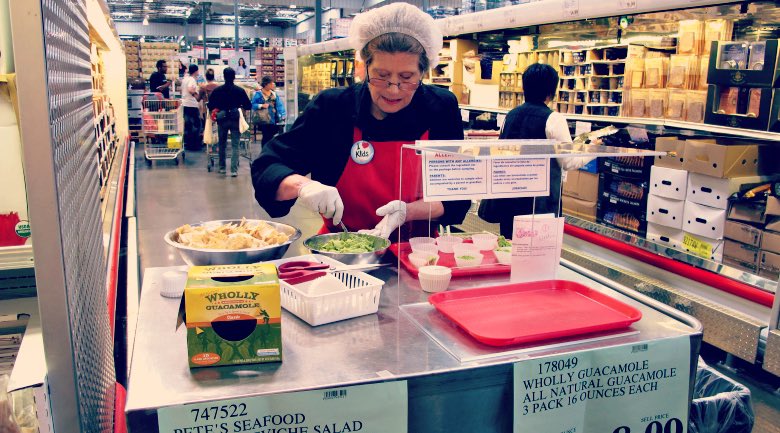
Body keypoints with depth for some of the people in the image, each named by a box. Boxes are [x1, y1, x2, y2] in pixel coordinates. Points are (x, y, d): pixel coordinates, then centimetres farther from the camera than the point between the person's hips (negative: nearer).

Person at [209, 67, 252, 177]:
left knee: (222, 144, 18)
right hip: (235, 119, -2)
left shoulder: (217, 90, -3)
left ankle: (222, 167, 27)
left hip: (222, 119, 2)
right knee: (235, 145, 0)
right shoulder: (240, 90, -6)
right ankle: (234, 170, -8)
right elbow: (248, 106, -3)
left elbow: (210, 106, 1)